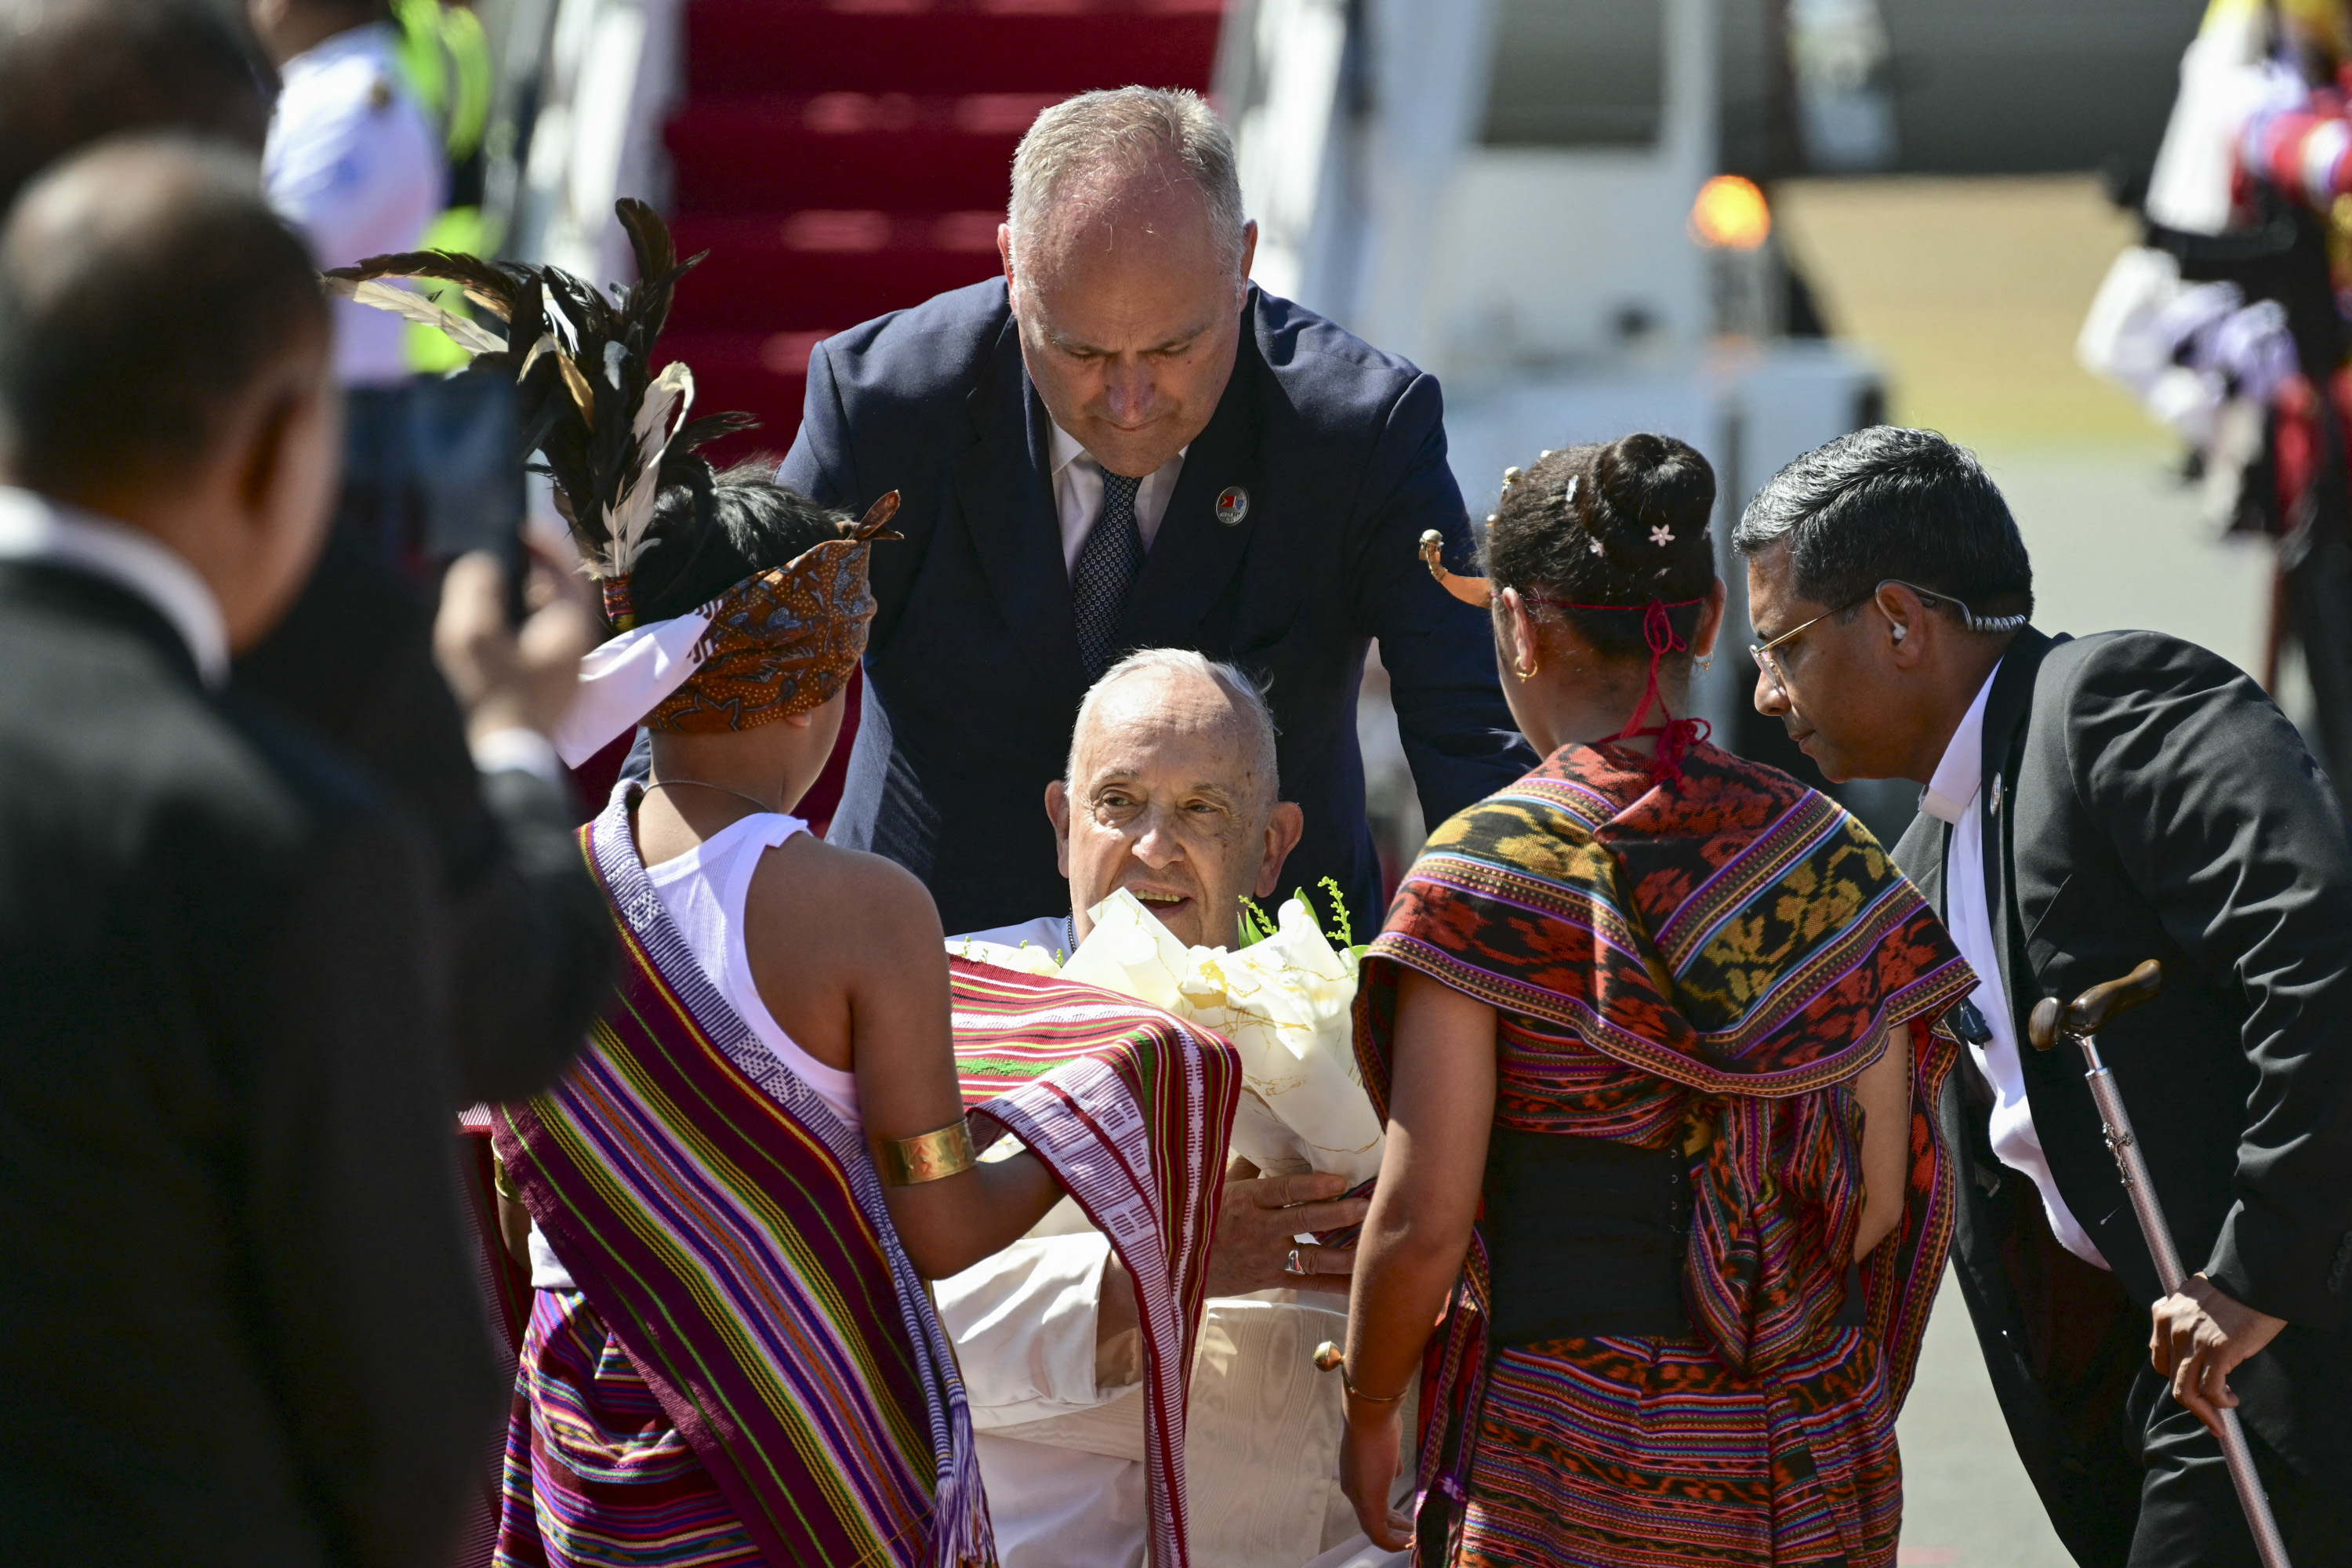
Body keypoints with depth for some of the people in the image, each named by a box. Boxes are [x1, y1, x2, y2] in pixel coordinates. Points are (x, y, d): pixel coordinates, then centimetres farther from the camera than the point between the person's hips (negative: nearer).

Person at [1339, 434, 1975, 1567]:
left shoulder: (1489, 865, -10)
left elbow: (1422, 1218, -11)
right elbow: (1886, 1192, 3)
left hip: (1570, 1455, -4)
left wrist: (1368, 1410, 5)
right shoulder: (1826, 852, 3)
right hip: (1817, 1465, 4)